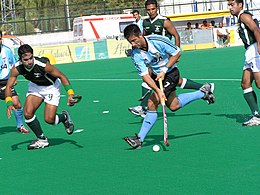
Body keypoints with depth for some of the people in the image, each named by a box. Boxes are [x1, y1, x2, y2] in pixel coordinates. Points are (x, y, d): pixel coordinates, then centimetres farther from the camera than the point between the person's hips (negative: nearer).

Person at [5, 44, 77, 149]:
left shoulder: (43, 64, -35)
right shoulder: (17, 68, -24)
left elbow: (61, 76, -25)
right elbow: (9, 86, -15)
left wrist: (70, 94, -34)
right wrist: (9, 103, -32)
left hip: (51, 86, -4)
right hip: (35, 86, 4)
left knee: (49, 119, -12)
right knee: (28, 113, -15)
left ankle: (64, 117, 24)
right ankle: (42, 139, 6)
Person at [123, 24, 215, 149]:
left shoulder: (158, 40, -27)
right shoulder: (136, 54, -17)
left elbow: (177, 53, -14)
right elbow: (145, 75, -20)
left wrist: (164, 70, -21)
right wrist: (157, 90, -35)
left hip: (170, 72, -6)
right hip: (156, 75, 6)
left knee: (152, 103, -17)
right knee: (174, 106, 17)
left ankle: (139, 139, -11)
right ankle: (203, 92, 36)